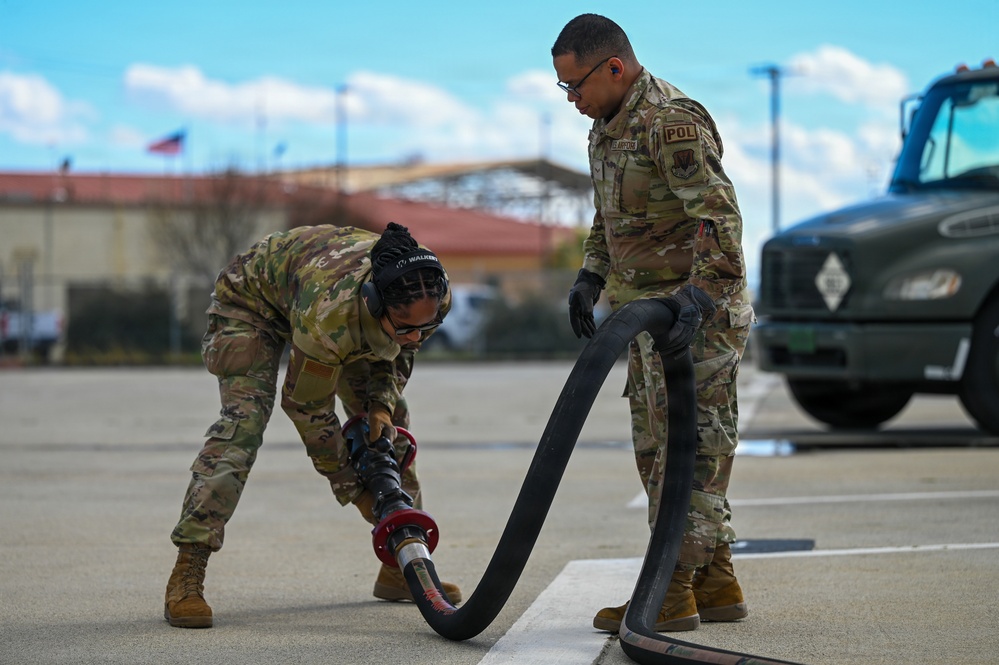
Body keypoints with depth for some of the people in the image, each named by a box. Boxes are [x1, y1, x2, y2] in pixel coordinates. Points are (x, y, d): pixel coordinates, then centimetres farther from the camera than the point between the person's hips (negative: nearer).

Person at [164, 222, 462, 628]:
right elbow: (308, 410, -30)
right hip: (254, 296, -6)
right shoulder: (328, 314, -47)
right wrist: (353, 490, -22)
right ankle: (185, 577, -25)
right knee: (242, 420, -25)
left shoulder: (432, 300, -30)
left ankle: (399, 567, 18)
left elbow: (397, 352, -4)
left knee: (391, 425, 3)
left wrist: (382, 404, -22)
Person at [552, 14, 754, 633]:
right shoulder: (610, 125, 13)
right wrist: (590, 277, 17)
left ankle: (672, 592, -4)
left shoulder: (673, 123, -19)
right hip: (651, 308, 10)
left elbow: (720, 217, -27)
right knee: (658, 449, 12)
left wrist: (698, 297, -36)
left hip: (696, 311, -10)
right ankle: (717, 584, 18)